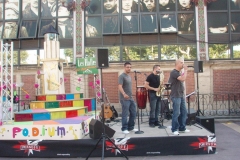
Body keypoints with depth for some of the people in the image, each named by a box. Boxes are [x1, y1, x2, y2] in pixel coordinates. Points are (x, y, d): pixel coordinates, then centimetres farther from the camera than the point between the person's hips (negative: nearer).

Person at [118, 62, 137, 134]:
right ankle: (124, 129, 8)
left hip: (131, 98, 9)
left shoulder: (129, 76, 16)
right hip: (124, 99, -9)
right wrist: (124, 94, -38)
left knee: (133, 113, 11)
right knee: (125, 114, -3)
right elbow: (120, 87, -23)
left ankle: (130, 127, 23)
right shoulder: (122, 76, -11)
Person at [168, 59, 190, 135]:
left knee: (184, 112, 10)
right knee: (176, 113, -6)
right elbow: (183, 79, -22)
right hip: (176, 96, -9)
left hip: (181, 95, 9)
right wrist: (185, 70, -13)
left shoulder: (179, 72, 17)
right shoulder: (173, 72, -11)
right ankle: (174, 129, 3)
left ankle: (182, 128, 20)